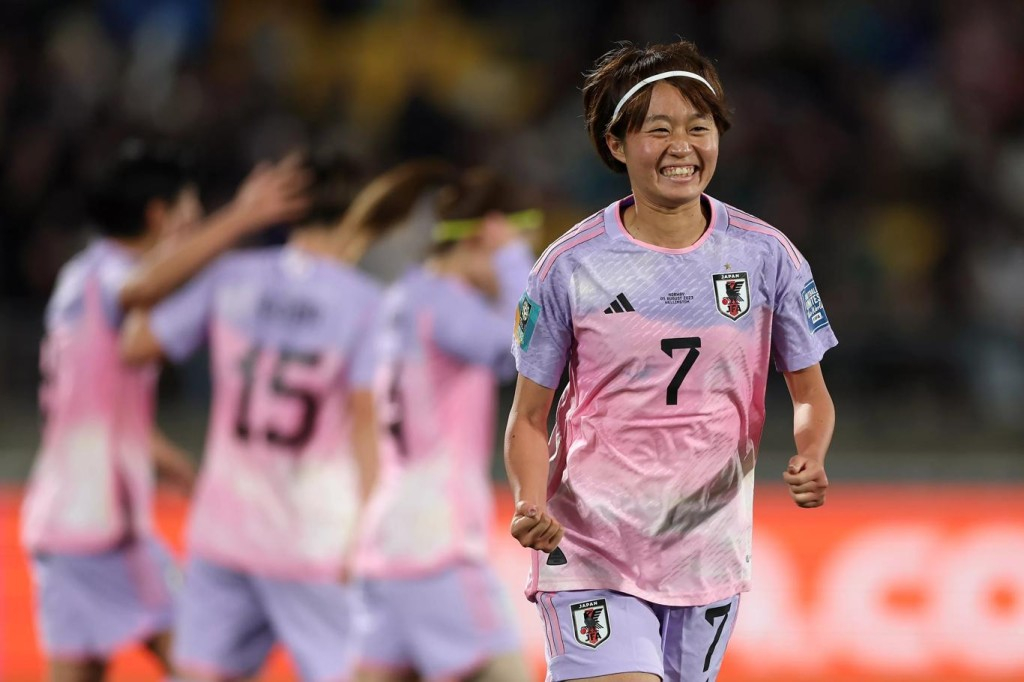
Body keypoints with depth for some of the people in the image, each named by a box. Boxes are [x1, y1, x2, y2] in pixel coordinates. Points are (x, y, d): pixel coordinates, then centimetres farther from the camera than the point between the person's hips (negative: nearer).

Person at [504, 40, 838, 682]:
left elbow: (811, 394, 8)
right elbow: (529, 417, 2)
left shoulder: (765, 254, 0)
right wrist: (531, 505, -17)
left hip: (710, 551, 3)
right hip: (591, 546, -3)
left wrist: (810, 460, -15)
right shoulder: (570, 267, -5)